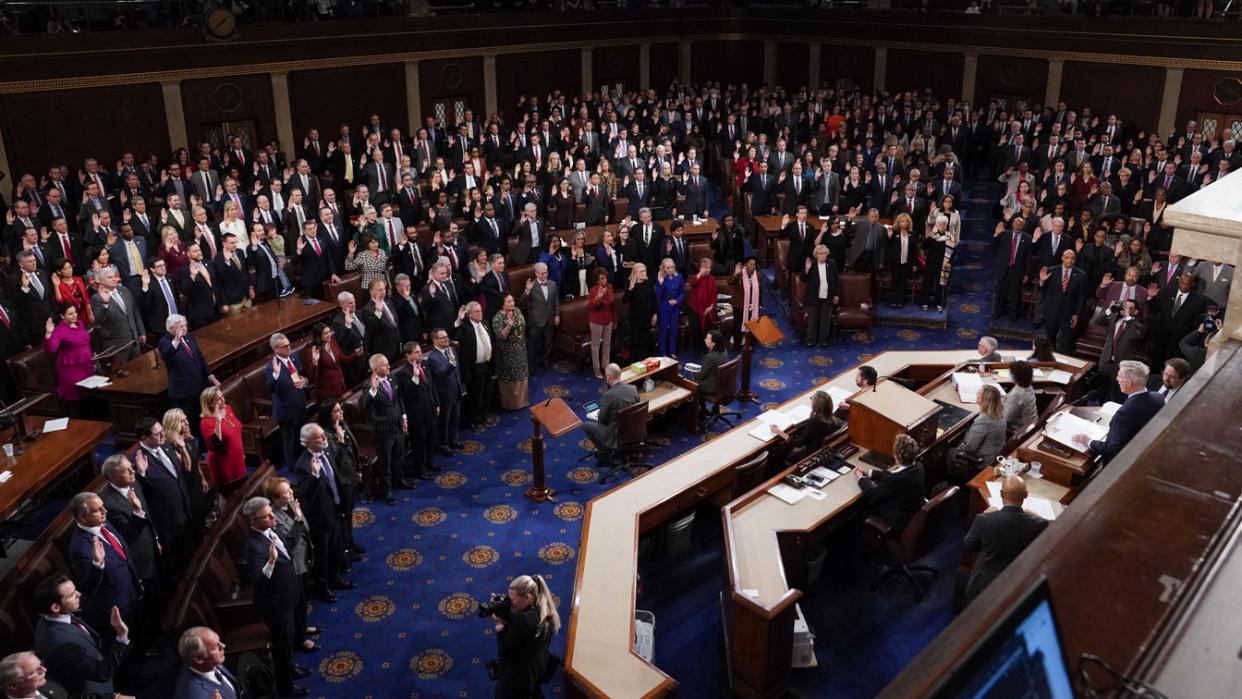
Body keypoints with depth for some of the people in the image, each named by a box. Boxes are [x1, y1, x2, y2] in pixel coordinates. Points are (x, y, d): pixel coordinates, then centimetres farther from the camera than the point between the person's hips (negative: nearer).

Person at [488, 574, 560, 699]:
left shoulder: (523, 619, -29)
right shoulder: (545, 615, -1)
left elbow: (504, 651, -23)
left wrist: (499, 625, -11)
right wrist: (504, 614, 0)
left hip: (514, 680, -8)